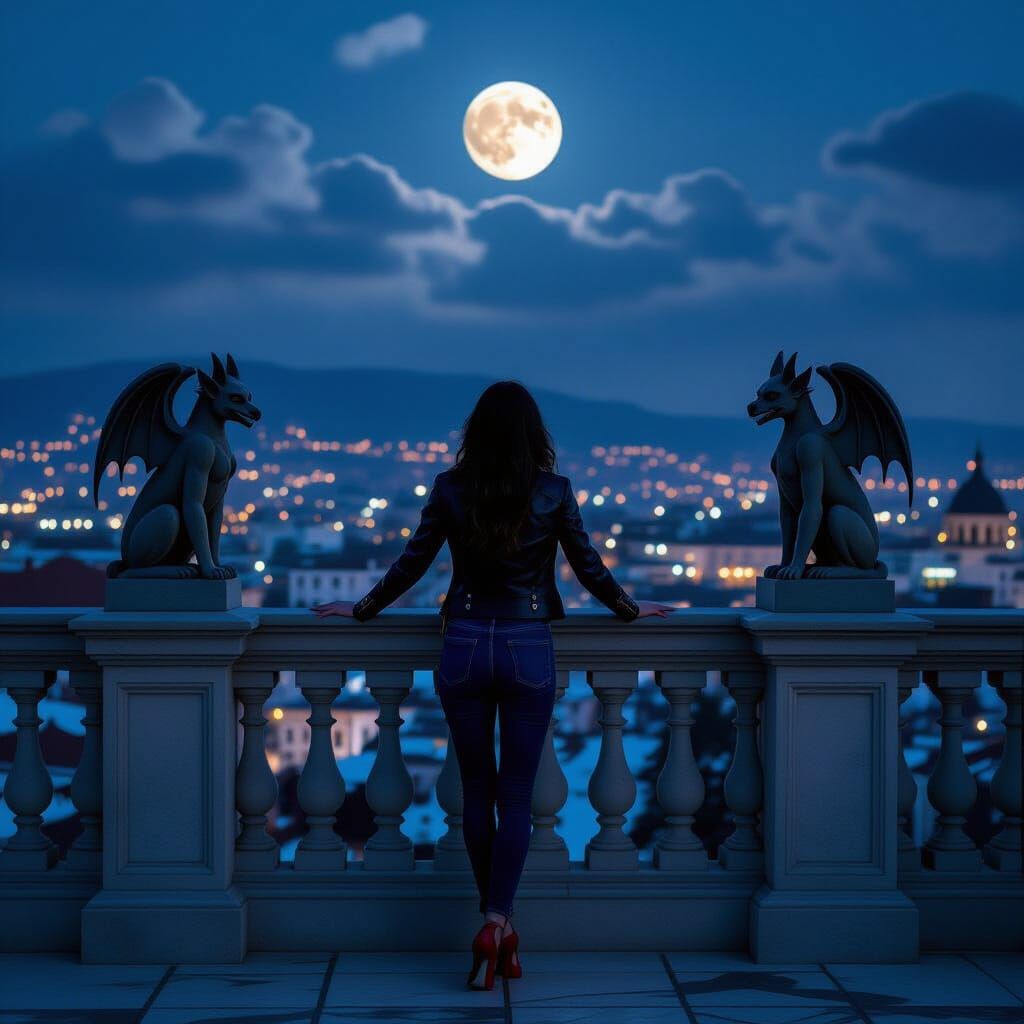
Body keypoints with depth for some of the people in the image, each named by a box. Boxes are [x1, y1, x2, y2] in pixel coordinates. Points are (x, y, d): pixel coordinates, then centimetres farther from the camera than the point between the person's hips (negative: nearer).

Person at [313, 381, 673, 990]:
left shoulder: (450, 490, -2)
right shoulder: (554, 492, -4)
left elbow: (411, 565, 4)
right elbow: (591, 570, 4)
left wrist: (361, 610, 19)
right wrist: (632, 611, 22)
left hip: (465, 648, 1)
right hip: (529, 650, -1)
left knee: (478, 793, 12)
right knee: (516, 797, 3)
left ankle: (499, 925, 17)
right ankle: (495, 927, -10)